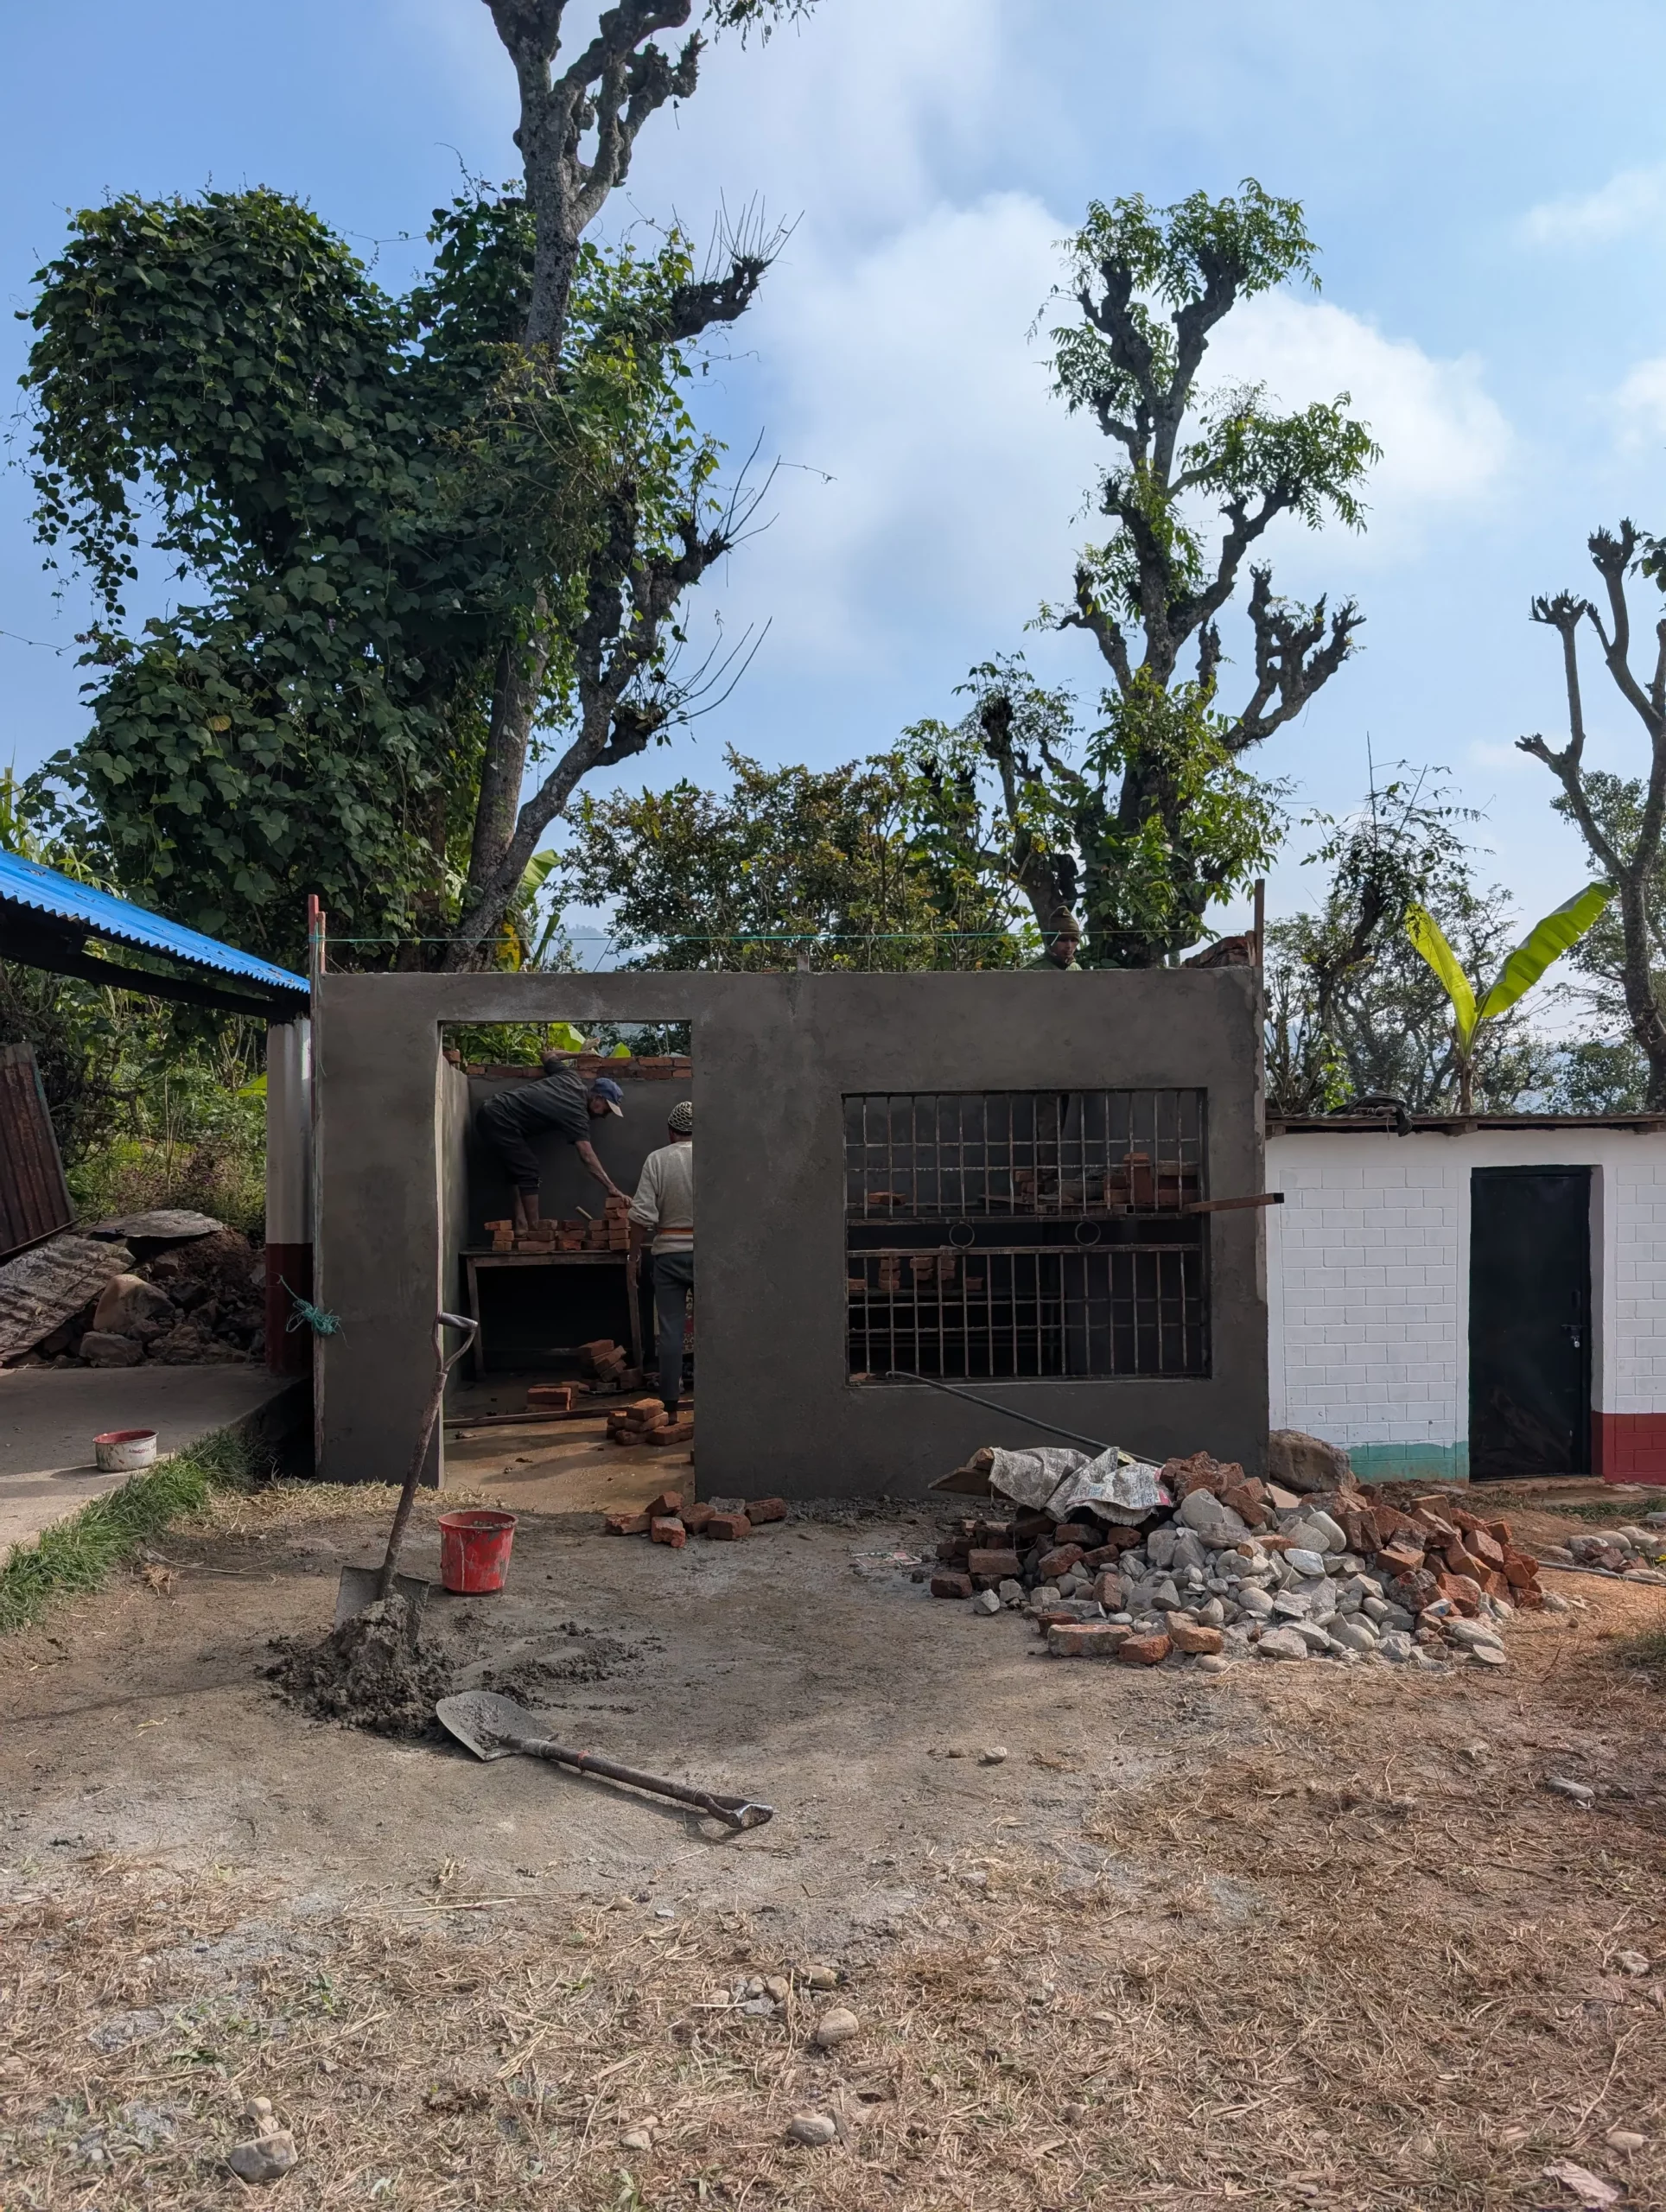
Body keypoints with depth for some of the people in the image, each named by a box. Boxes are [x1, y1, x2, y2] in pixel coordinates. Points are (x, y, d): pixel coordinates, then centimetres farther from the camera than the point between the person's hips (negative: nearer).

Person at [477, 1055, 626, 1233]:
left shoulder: (571, 1078, 6)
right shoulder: (576, 1113, -17)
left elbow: (548, 1056, 26)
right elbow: (588, 1157, -26)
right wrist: (611, 1188, -31)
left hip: (493, 1110, 10)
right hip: (500, 1120, -10)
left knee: (521, 1170, 12)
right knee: (527, 1172, -7)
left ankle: (521, 1225, 7)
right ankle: (534, 1230, -6)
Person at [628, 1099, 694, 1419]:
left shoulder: (657, 1160, -3)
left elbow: (642, 1214, -8)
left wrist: (634, 1254, 3)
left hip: (669, 1253, 0)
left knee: (671, 1330, 3)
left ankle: (670, 1406, 5)